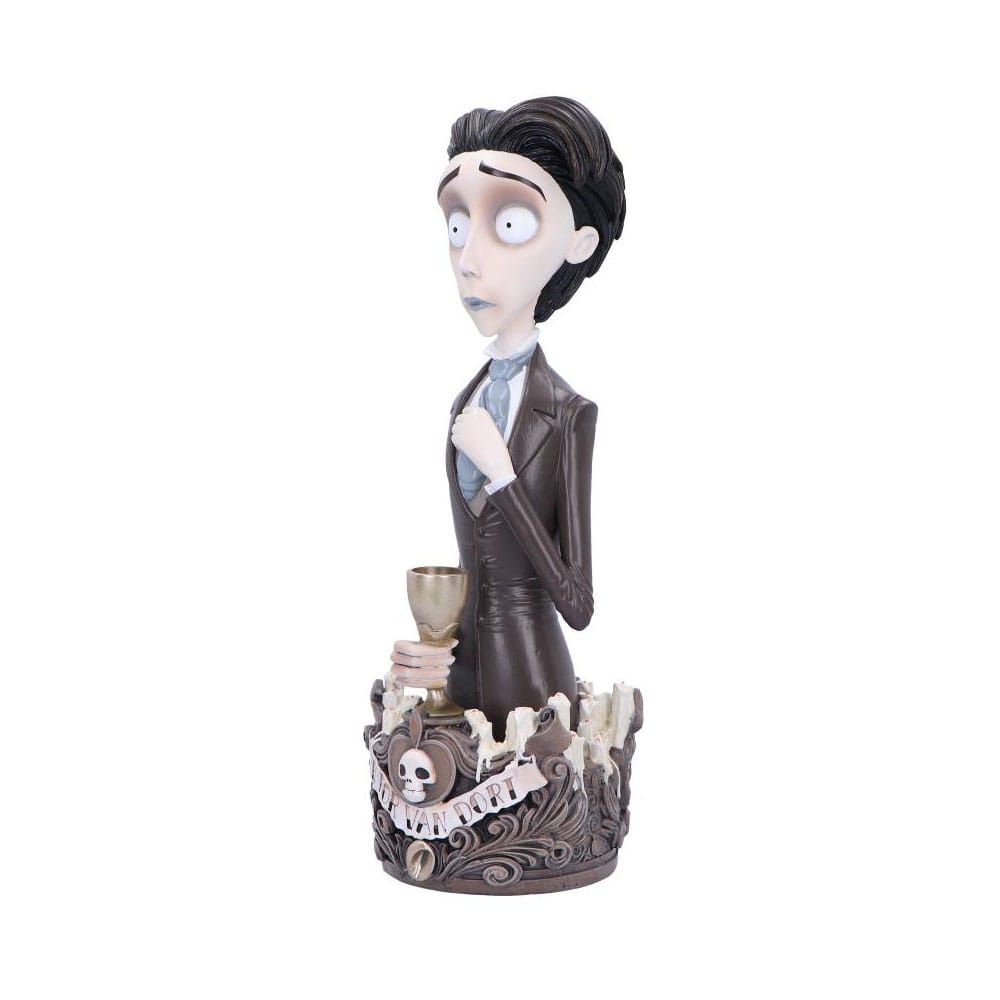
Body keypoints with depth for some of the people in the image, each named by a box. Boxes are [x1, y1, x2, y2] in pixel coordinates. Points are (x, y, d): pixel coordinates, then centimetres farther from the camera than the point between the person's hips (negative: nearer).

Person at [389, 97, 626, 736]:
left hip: (535, 673, -6)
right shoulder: (468, 404, 5)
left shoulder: (569, 414, -14)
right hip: (464, 671, 6)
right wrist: (443, 657, -2)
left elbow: (578, 605, -17)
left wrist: (499, 471, -20)